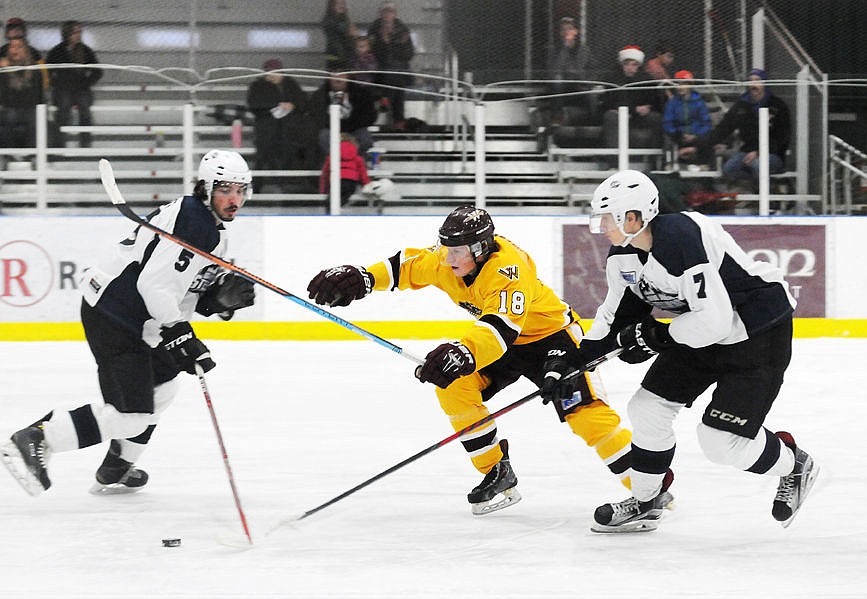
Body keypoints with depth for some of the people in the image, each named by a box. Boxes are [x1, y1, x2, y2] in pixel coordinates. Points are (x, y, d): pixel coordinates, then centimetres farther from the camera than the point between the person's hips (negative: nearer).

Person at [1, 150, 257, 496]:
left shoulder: (214, 231, 16)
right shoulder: (191, 220, -18)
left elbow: (187, 293, 17)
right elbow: (154, 284, -25)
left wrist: (223, 297, -2)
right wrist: (180, 337, -23)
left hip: (130, 317, 11)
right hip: (113, 317, -11)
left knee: (160, 386, 27)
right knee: (132, 415, -15)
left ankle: (115, 471, 36)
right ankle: (34, 440, -11)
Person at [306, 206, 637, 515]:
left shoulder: (508, 268, -36)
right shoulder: (446, 261, -12)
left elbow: (503, 325, -49)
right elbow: (407, 265, 3)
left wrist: (466, 352, -66)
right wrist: (361, 278, -13)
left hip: (550, 334, -8)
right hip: (504, 340, 8)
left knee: (584, 411, -21)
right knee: (453, 387, -11)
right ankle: (498, 474, 0)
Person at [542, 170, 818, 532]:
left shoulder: (681, 238, -32)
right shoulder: (623, 254, -4)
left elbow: (713, 320, -34)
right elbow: (616, 315, 11)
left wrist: (656, 336, -22)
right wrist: (573, 363, 3)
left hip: (760, 329, -9)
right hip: (700, 331, 9)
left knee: (722, 440, -12)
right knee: (649, 406, 6)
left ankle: (794, 466, 15)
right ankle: (645, 503, 24)